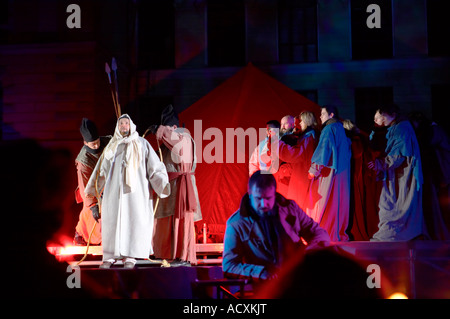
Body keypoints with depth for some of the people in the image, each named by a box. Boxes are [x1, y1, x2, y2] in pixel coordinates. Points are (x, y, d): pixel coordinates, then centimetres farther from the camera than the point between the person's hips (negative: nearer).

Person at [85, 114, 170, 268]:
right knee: (111, 221, -2)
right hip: (114, 190, 2)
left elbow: (154, 166, 4)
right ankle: (110, 256, 2)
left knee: (133, 221, -7)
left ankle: (129, 257, -3)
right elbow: (102, 168, 24)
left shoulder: (142, 144, 9)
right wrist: (92, 187, 26)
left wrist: (163, 183, -8)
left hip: (135, 190, -2)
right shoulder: (112, 146, 17)